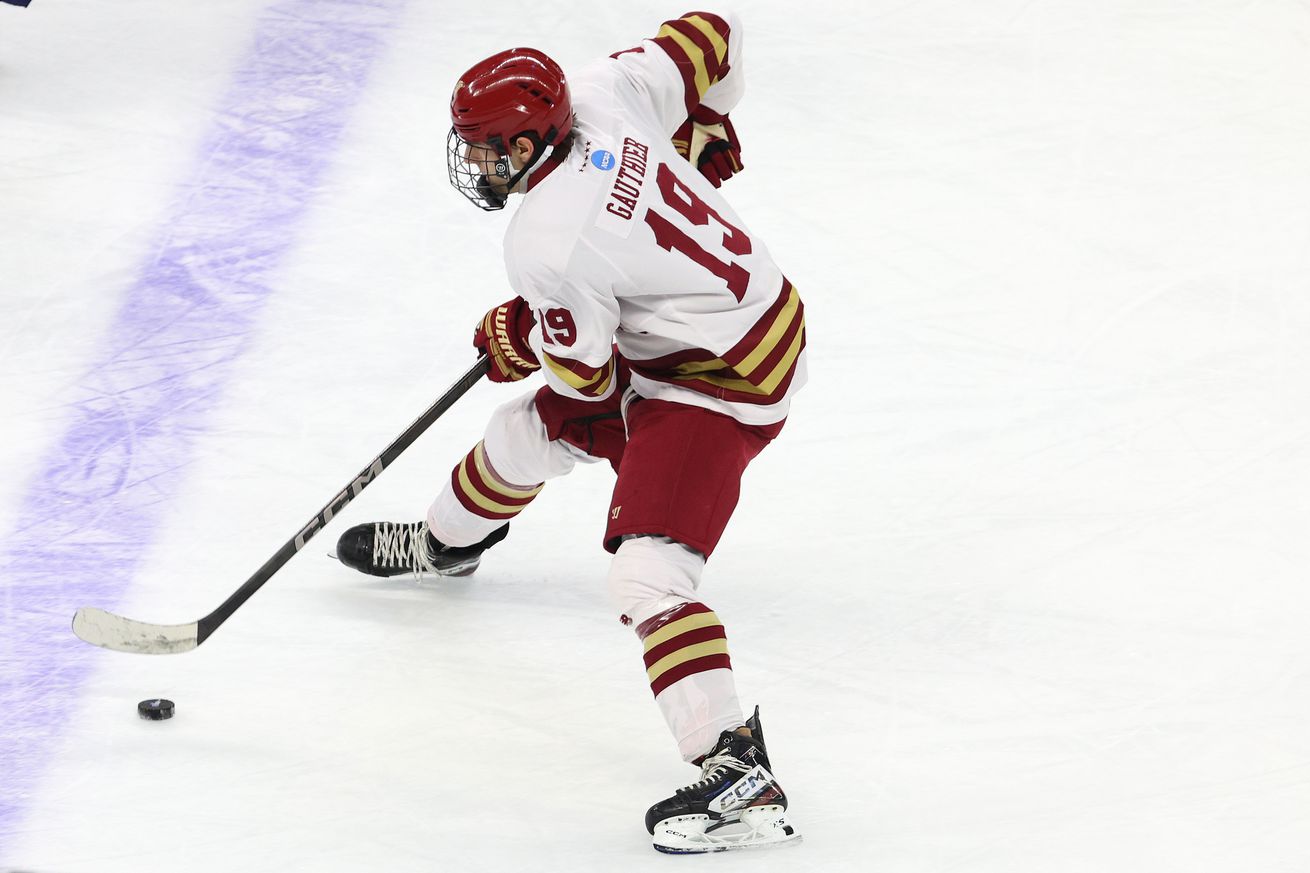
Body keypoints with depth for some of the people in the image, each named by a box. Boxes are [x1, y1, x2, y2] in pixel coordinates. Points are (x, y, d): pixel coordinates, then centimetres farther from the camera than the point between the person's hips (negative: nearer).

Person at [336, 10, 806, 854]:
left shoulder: (547, 246, -28)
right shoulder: (600, 94, -10)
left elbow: (587, 376, -15)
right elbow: (716, 33, 2)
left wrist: (512, 342, 4)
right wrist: (701, 131, 19)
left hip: (719, 385, -10)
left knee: (648, 572, -21)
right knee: (529, 431, 27)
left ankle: (737, 772, -30)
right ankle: (446, 542, 58)